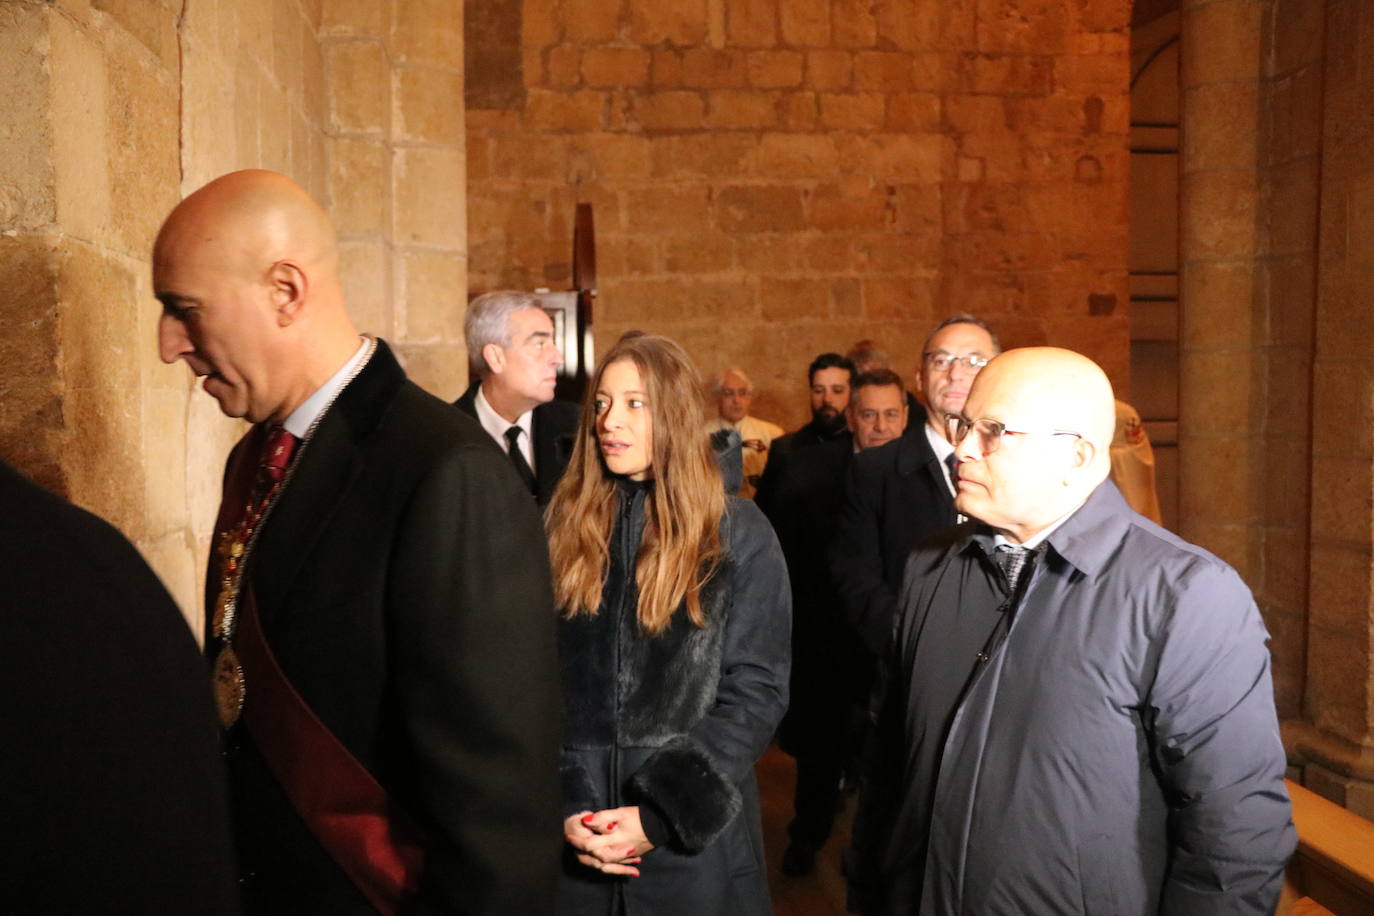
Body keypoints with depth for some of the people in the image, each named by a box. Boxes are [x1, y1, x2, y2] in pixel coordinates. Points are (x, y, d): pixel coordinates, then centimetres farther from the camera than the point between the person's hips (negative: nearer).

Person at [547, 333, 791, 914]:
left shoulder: (738, 533, -4)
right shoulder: (560, 526, 2)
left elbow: (756, 691, -7)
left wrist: (662, 812, -14)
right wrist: (561, 806, -10)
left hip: (694, 832, -1)